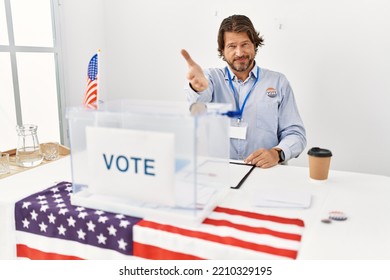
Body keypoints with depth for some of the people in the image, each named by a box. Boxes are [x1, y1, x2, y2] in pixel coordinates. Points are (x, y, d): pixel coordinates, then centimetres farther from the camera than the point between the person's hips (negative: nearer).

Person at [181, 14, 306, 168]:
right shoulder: (211, 77, 7)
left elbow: (295, 133, 6)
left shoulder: (278, 82, 8)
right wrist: (198, 88, -39)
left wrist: (277, 153, -15)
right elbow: (196, 108, -15)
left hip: (265, 171, 2)